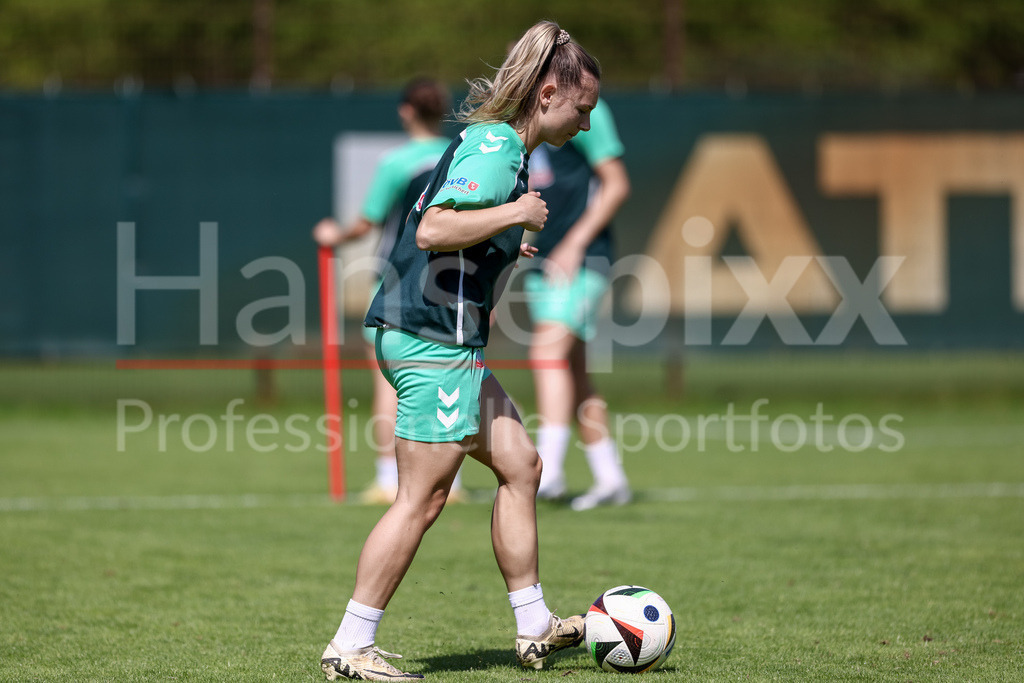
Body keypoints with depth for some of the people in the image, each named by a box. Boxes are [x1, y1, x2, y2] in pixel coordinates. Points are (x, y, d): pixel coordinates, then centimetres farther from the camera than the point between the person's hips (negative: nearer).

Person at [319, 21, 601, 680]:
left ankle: (534, 627, 18)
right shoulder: (498, 150, -15)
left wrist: (501, 243, 30)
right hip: (433, 338, -11)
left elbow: (447, 224, 24)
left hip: (446, 342, 11)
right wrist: (515, 214, -18)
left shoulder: (494, 142, 16)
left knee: (521, 464, 12)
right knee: (423, 498, -7)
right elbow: (431, 231, -25)